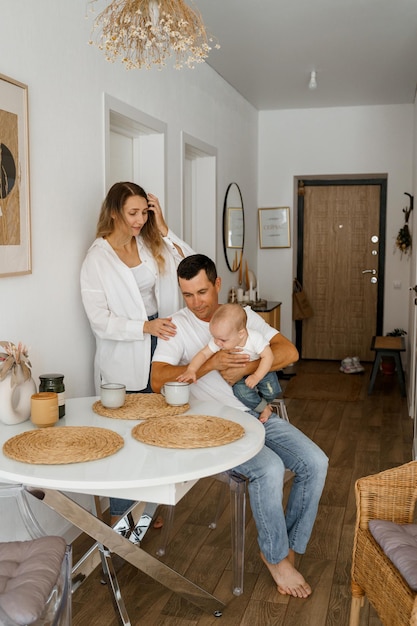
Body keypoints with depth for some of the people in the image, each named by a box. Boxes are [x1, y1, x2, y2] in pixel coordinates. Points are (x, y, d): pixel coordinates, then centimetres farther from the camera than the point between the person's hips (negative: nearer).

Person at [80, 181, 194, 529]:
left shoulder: (151, 245, 4)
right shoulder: (97, 258, -9)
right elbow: (100, 321, -13)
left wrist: (163, 230, -8)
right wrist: (146, 327, -24)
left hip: (159, 348, 5)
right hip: (124, 360, -4)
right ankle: (119, 516, 25)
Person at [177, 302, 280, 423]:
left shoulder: (255, 338, -32)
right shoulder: (217, 341, -25)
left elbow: (268, 356, -27)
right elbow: (203, 354, -22)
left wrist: (256, 377, -33)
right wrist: (191, 370, -37)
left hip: (261, 370, -1)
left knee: (271, 390, -17)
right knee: (241, 390, -24)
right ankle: (264, 408, 1)